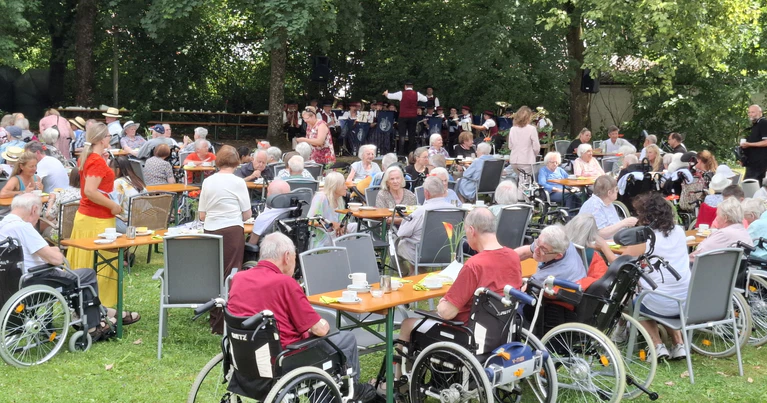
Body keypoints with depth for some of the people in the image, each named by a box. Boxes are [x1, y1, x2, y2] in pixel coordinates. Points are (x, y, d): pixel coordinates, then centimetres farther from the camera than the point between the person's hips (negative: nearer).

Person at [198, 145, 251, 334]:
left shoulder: (208, 182, 6)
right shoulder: (238, 182, -5)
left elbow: (201, 215, 8)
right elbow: (247, 215, 0)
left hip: (210, 231, 4)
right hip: (232, 232, -4)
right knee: (229, 276, 0)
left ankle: (215, 319, 23)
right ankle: (222, 324, 1)